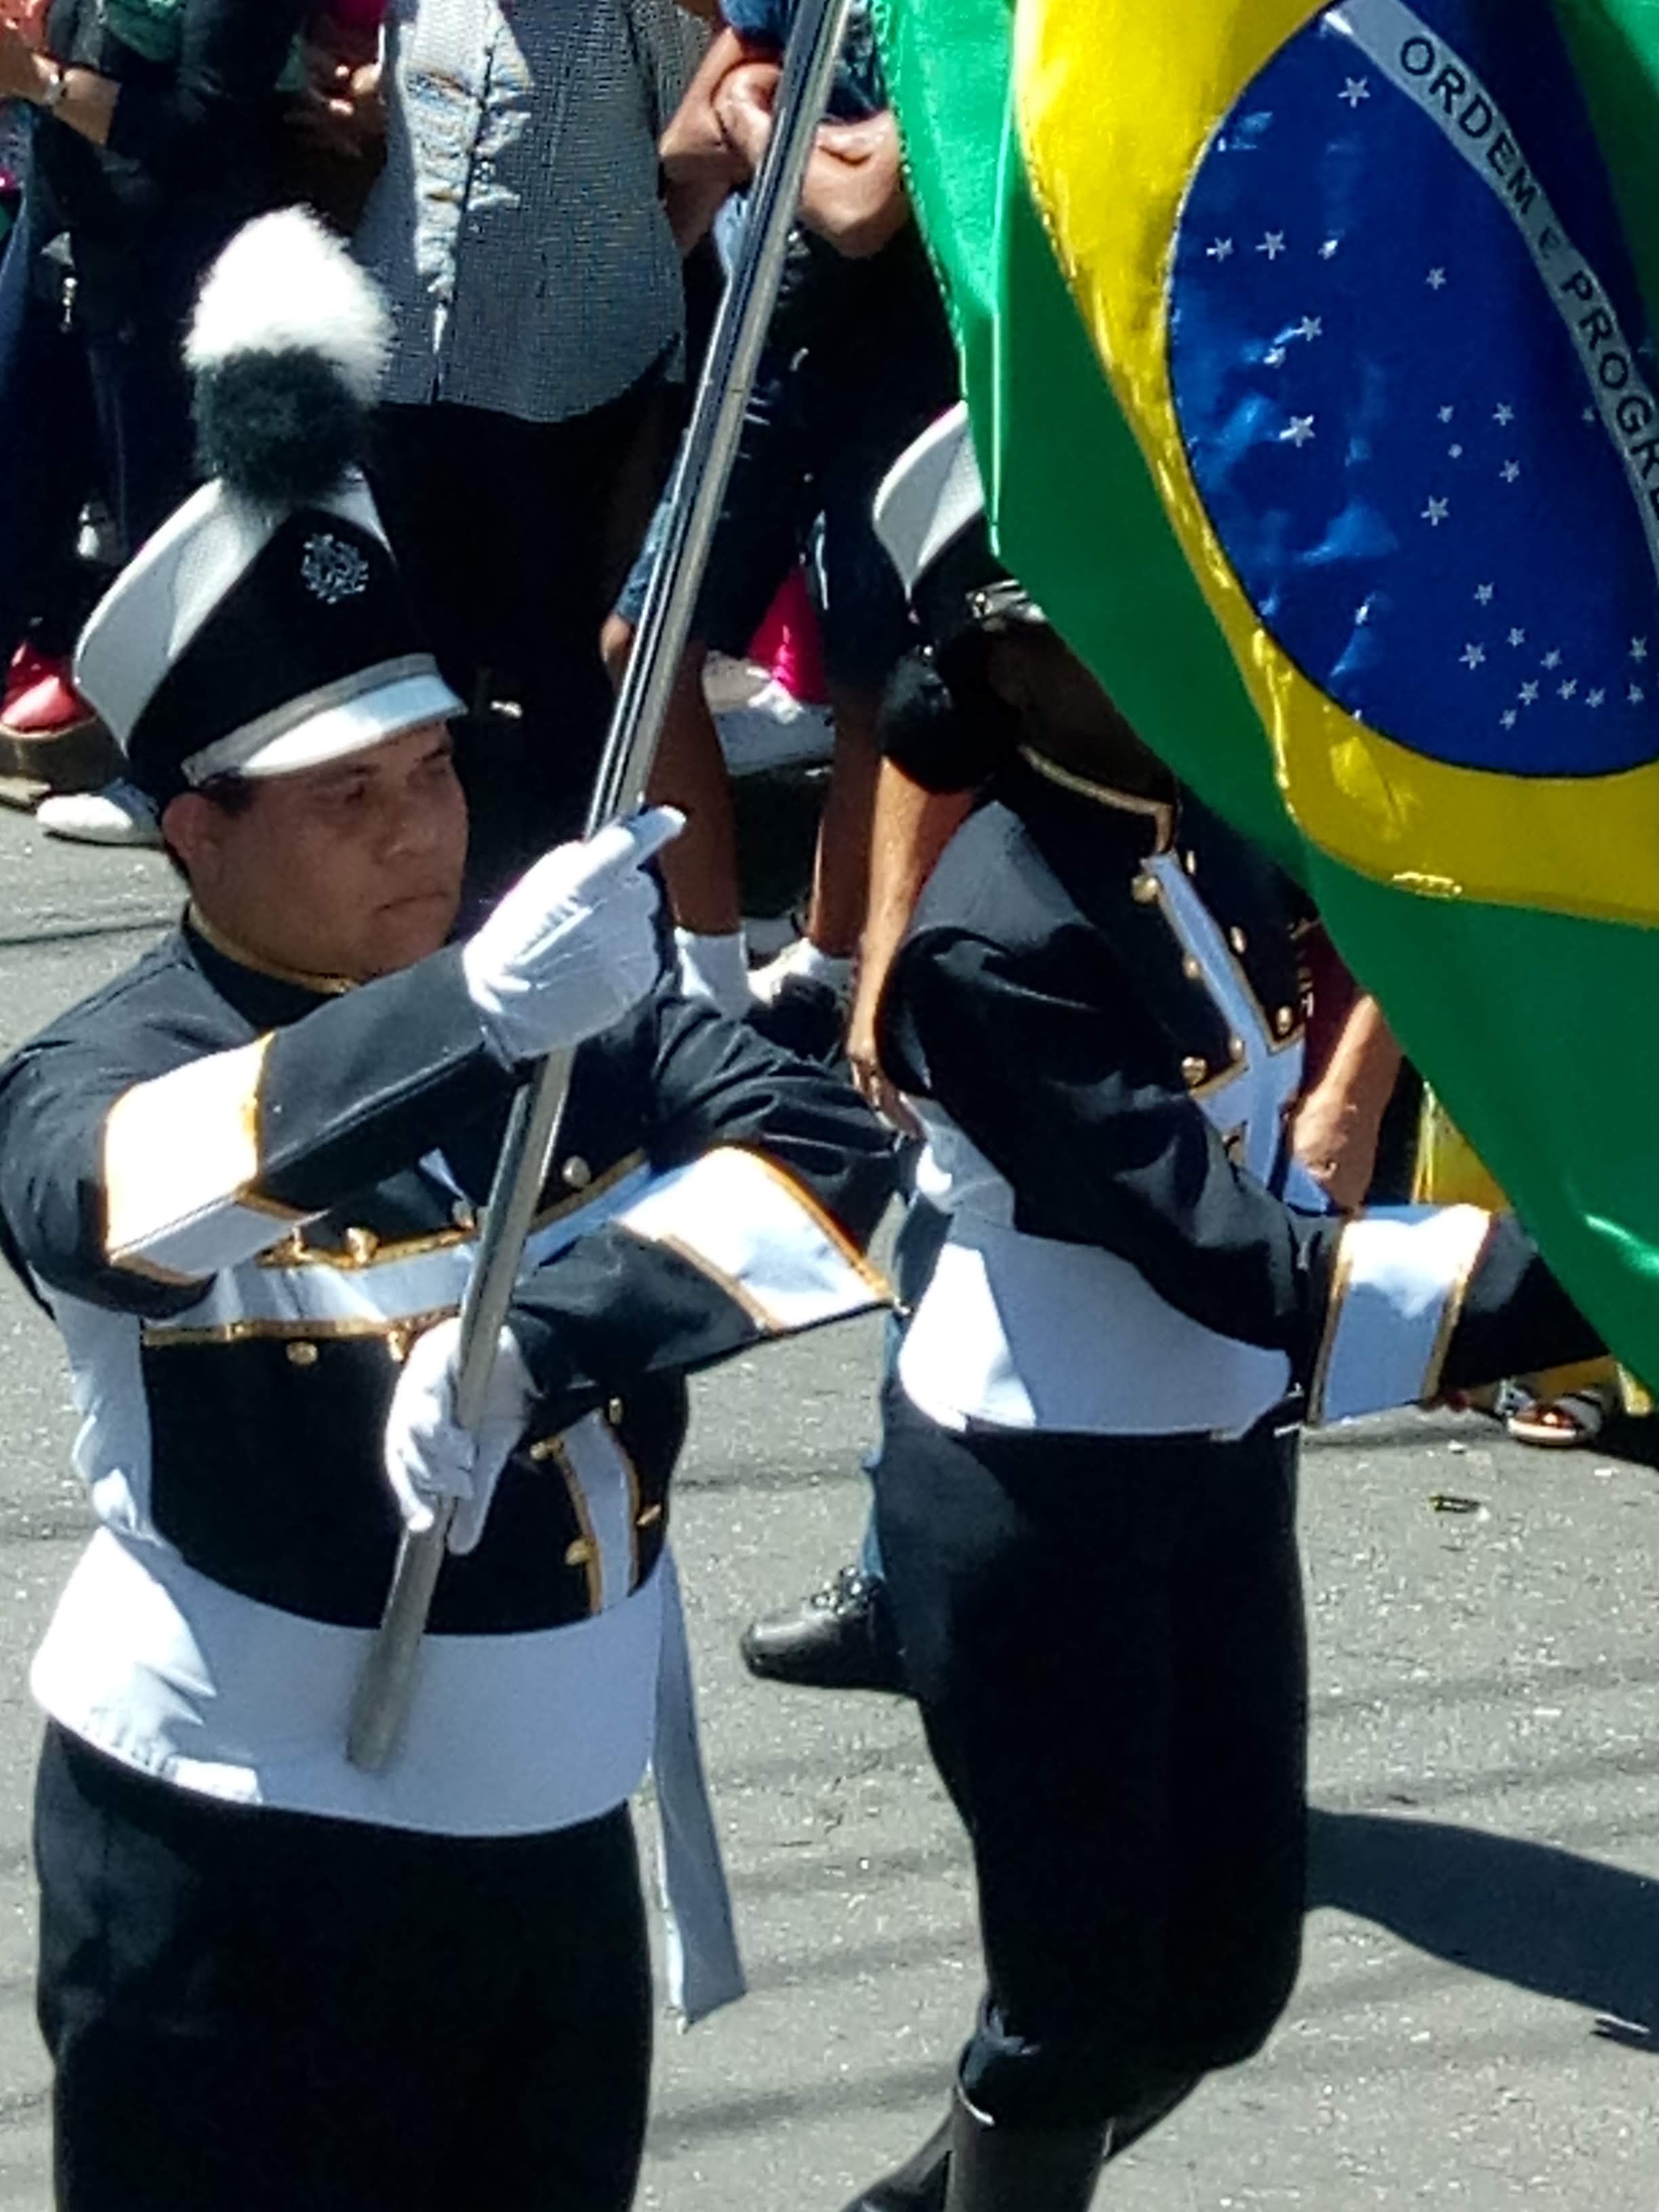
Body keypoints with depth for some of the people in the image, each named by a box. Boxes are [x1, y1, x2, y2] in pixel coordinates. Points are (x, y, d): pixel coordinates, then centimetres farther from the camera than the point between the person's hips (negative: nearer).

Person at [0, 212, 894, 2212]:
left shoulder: (580, 1019, -2)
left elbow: (830, 1156, -15)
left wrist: (536, 1339, -30)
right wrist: (471, 1014, -50)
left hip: (553, 1828, 5)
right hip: (233, 1865, -5)